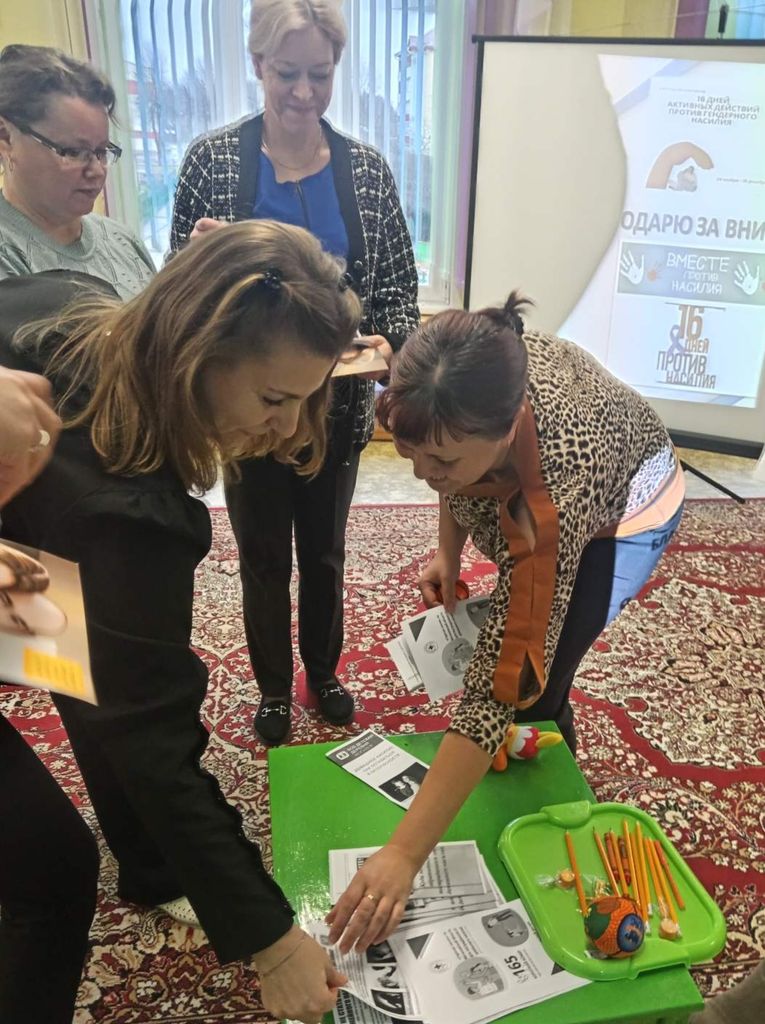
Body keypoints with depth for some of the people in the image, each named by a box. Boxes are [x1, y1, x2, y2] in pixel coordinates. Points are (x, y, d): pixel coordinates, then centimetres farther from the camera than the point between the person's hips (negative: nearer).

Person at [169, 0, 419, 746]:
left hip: (337, 404, 2)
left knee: (325, 549, 18)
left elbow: (399, 283, 0)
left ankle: (324, 671, 43)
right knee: (263, 556, 13)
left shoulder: (367, 169, -2)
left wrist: (388, 341, -21)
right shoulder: (212, 160, -6)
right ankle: (273, 688, 38)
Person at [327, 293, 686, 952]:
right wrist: (448, 551, -18)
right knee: (506, 634, 13)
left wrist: (404, 856, -45)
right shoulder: (467, 387, -32)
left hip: (623, 508, -6)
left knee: (530, 680, -13)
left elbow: (498, 692, -46)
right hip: (526, 490, 6)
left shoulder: (557, 489, -48)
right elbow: (456, 480, -5)